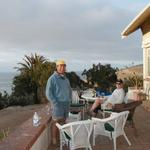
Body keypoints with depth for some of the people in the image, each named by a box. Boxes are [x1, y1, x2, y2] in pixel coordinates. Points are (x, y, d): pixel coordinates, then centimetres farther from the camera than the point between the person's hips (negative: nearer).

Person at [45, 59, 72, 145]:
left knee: (63, 122, 12)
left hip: (66, 104, 7)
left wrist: (70, 99, 11)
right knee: (56, 122, -4)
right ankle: (54, 140, 8)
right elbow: (48, 93, -14)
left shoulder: (66, 79, 13)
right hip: (58, 104, -7)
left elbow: (69, 90, 25)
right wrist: (55, 103, -18)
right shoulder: (52, 78, -10)